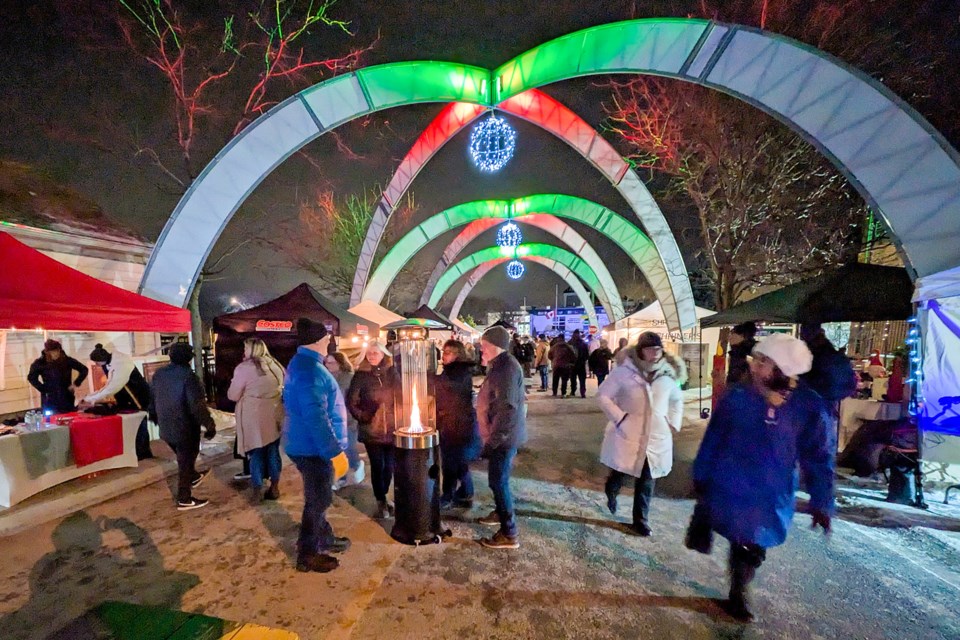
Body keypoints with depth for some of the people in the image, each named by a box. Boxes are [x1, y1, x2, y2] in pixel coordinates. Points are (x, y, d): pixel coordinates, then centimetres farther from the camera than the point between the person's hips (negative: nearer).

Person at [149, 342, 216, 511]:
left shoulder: (158, 374, 3)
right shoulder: (188, 376, -23)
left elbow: (153, 399, 17)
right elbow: (198, 406, -25)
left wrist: (155, 418, 32)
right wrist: (210, 426, -17)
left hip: (166, 427, 8)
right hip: (184, 428, -8)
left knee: (183, 458, 28)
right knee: (185, 462, 5)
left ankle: (193, 477, 49)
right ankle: (184, 500, 15)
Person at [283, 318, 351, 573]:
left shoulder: (301, 363, 9)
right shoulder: (310, 369, -25)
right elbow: (316, 418, -29)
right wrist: (335, 451, -24)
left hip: (307, 445, 10)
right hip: (313, 448, -10)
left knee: (318, 497, 23)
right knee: (318, 500, 6)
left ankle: (325, 539, 39)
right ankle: (307, 554, 22)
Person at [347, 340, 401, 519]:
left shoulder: (392, 373, 1)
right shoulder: (361, 375, -5)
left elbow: (400, 397, 7)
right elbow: (350, 401, -2)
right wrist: (361, 417, -9)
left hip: (391, 428, 3)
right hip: (371, 429, -2)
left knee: (390, 465, 11)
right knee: (377, 466, 4)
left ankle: (382, 496, 33)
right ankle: (381, 502, 21)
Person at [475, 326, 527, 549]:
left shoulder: (507, 367, -22)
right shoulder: (500, 365, 11)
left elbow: (507, 408, -27)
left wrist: (492, 440, -23)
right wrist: (491, 437, 22)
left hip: (504, 436, -10)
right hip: (500, 434, 10)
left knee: (498, 481, -1)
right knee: (498, 479, 23)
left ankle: (509, 534, 12)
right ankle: (500, 513, 43)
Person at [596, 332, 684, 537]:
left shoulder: (668, 374, 1)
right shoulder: (624, 371, -12)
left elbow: (677, 399, 20)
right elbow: (603, 396, -8)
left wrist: (673, 422, 9)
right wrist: (620, 417, -15)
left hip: (656, 437, 3)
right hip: (628, 435, -3)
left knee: (646, 481, 9)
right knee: (620, 473, 7)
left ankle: (640, 521, 27)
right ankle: (611, 492, 42)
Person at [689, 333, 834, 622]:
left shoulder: (809, 407, -14)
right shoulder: (737, 395, -16)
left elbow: (818, 457, -4)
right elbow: (713, 438, -9)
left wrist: (821, 503, -3)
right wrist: (701, 475, -5)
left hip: (770, 497, 2)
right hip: (726, 487, -2)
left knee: (751, 548, 20)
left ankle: (737, 594, 45)